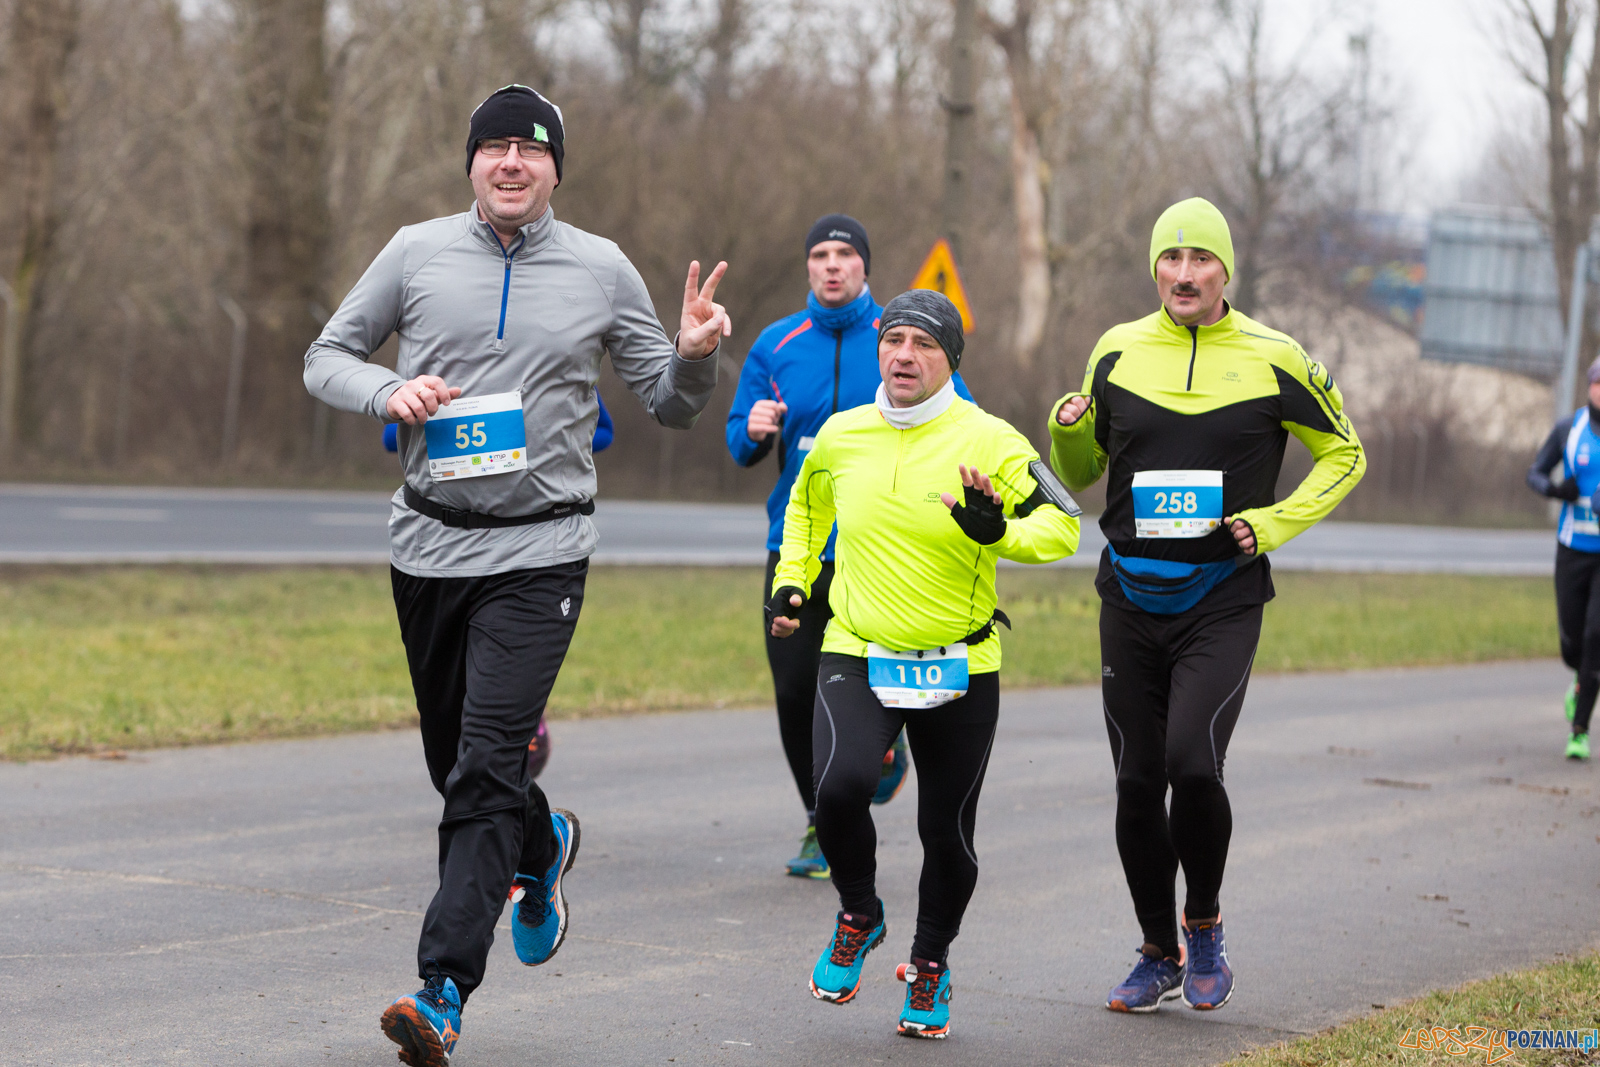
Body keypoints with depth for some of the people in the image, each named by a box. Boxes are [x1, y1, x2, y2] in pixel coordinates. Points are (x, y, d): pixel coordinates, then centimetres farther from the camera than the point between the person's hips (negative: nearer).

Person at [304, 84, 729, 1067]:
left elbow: (671, 406, 11)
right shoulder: (418, 253, 4)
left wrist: (696, 355, -12)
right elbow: (328, 358, 10)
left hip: (539, 552, -3)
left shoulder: (602, 270, 3)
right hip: (429, 543, 3)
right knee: (455, 760, 16)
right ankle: (543, 847, 48)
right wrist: (390, 393, -11)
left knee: (486, 771, -15)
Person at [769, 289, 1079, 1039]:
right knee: (840, 784, -24)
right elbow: (807, 504, 26)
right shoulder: (840, 436, 5)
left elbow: (1062, 525, -8)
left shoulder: (988, 441, -8)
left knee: (947, 833, 5)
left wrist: (997, 530, -27)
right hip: (856, 656, 1)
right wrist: (790, 583, 15)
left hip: (960, 669, -1)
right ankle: (858, 916, 5)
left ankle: (930, 964, 32)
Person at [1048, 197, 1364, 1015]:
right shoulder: (1118, 353, 6)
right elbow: (1079, 475, 16)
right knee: (1138, 784, 4)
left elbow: (1344, 454, 10)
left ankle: (1204, 925, 5)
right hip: (1131, 600, 3)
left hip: (1222, 602, -3)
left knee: (1193, 765, -20)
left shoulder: (1272, 360, -2)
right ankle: (1159, 955, 21)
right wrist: (1067, 431, -7)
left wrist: (1275, 524, -4)